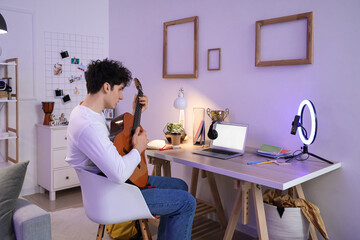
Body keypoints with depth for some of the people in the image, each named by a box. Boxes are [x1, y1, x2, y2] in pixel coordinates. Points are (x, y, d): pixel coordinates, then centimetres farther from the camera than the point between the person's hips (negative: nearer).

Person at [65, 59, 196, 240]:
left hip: (107, 182, 11)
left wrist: (136, 113, 8)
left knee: (179, 185, 16)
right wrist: (138, 149, -17)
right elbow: (119, 175, -34)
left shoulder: (84, 112, 5)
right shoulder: (89, 125, -30)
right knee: (187, 202, -10)